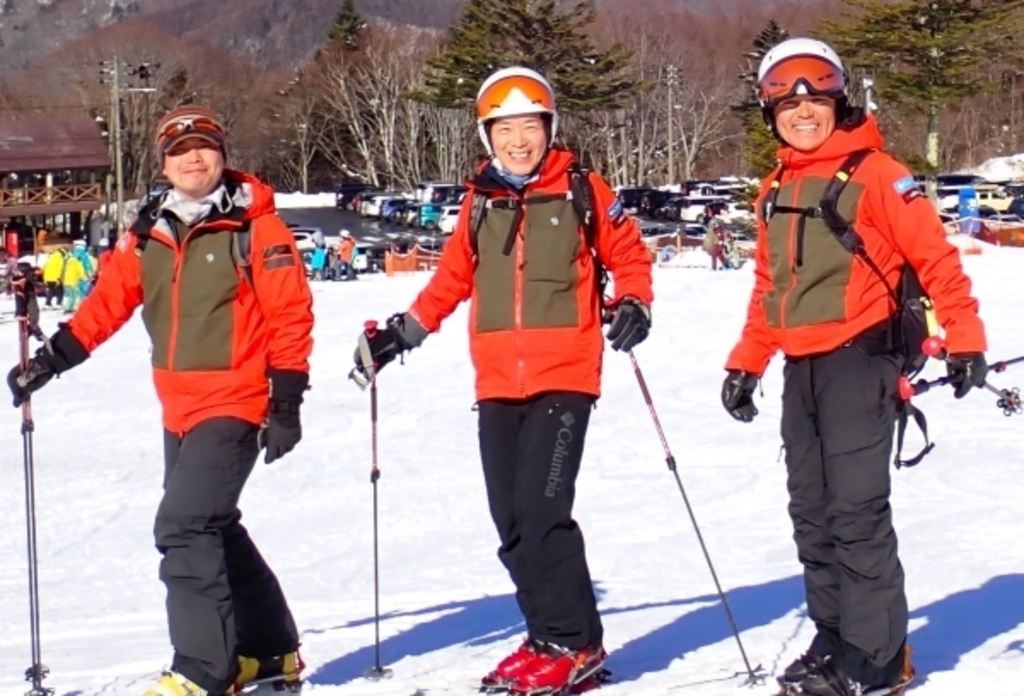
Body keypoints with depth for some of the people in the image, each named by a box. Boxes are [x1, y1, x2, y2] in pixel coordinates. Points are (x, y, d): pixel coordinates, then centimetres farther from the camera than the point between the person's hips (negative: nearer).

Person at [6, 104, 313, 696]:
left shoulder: (256, 227, -7)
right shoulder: (148, 235, 9)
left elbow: (291, 314, -9)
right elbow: (108, 302, 12)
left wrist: (286, 403, -11)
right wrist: (52, 358, 2)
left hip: (235, 405, -7)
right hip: (180, 411, 7)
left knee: (184, 527, -16)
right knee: (211, 529, 15)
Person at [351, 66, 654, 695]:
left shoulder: (582, 190, 1)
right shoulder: (480, 201, 11)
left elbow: (630, 254, 10)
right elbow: (453, 279, 20)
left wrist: (634, 305, -7)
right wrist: (403, 333, 14)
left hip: (564, 378, -5)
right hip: (498, 384, 5)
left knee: (542, 509, -14)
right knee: (512, 521, 6)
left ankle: (573, 645, -1)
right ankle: (548, 634, 19)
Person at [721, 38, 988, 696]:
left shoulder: (875, 174, -6)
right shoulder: (776, 192, 16)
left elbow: (936, 256, -8)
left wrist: (964, 338, -14)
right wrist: (747, 365, 19)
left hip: (859, 359, -7)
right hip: (801, 369, 8)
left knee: (857, 510, -8)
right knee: (812, 515, 11)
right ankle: (834, 639, 22)